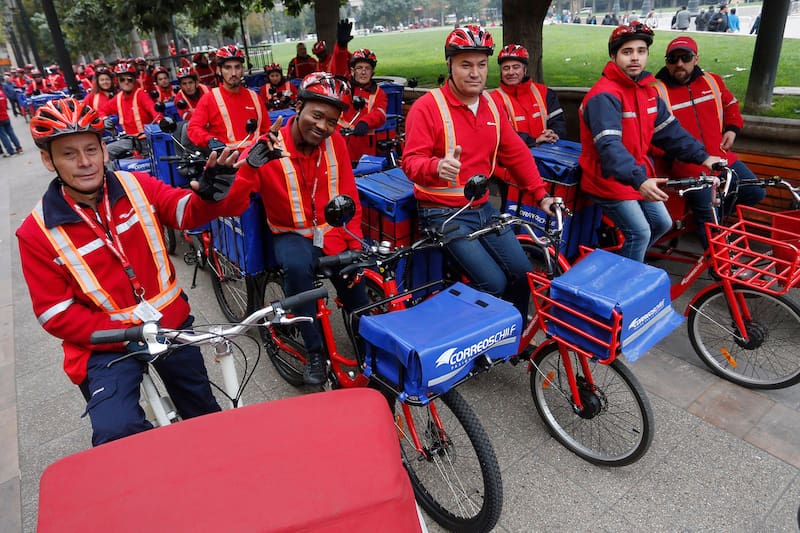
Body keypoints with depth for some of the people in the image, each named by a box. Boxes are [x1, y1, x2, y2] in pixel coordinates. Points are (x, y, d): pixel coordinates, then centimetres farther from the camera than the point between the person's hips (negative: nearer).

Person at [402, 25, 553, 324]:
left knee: (522, 274, 1)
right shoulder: (428, 107, -12)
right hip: (443, 213, -6)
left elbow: (516, 154, 13)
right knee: (494, 283, -16)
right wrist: (438, 166, -40)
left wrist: (541, 195, 9)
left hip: (482, 207, 7)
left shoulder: (491, 106, 8)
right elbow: (411, 161, -18)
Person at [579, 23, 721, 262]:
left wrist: (702, 156, 4)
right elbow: (609, 145, -35)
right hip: (609, 178, -8)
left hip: (640, 173, 9)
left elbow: (668, 129, 10)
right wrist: (639, 180, -46)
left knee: (662, 223, 15)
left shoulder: (647, 89, 4)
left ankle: (626, 260, 32)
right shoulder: (604, 96, -23)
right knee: (640, 232, -12)